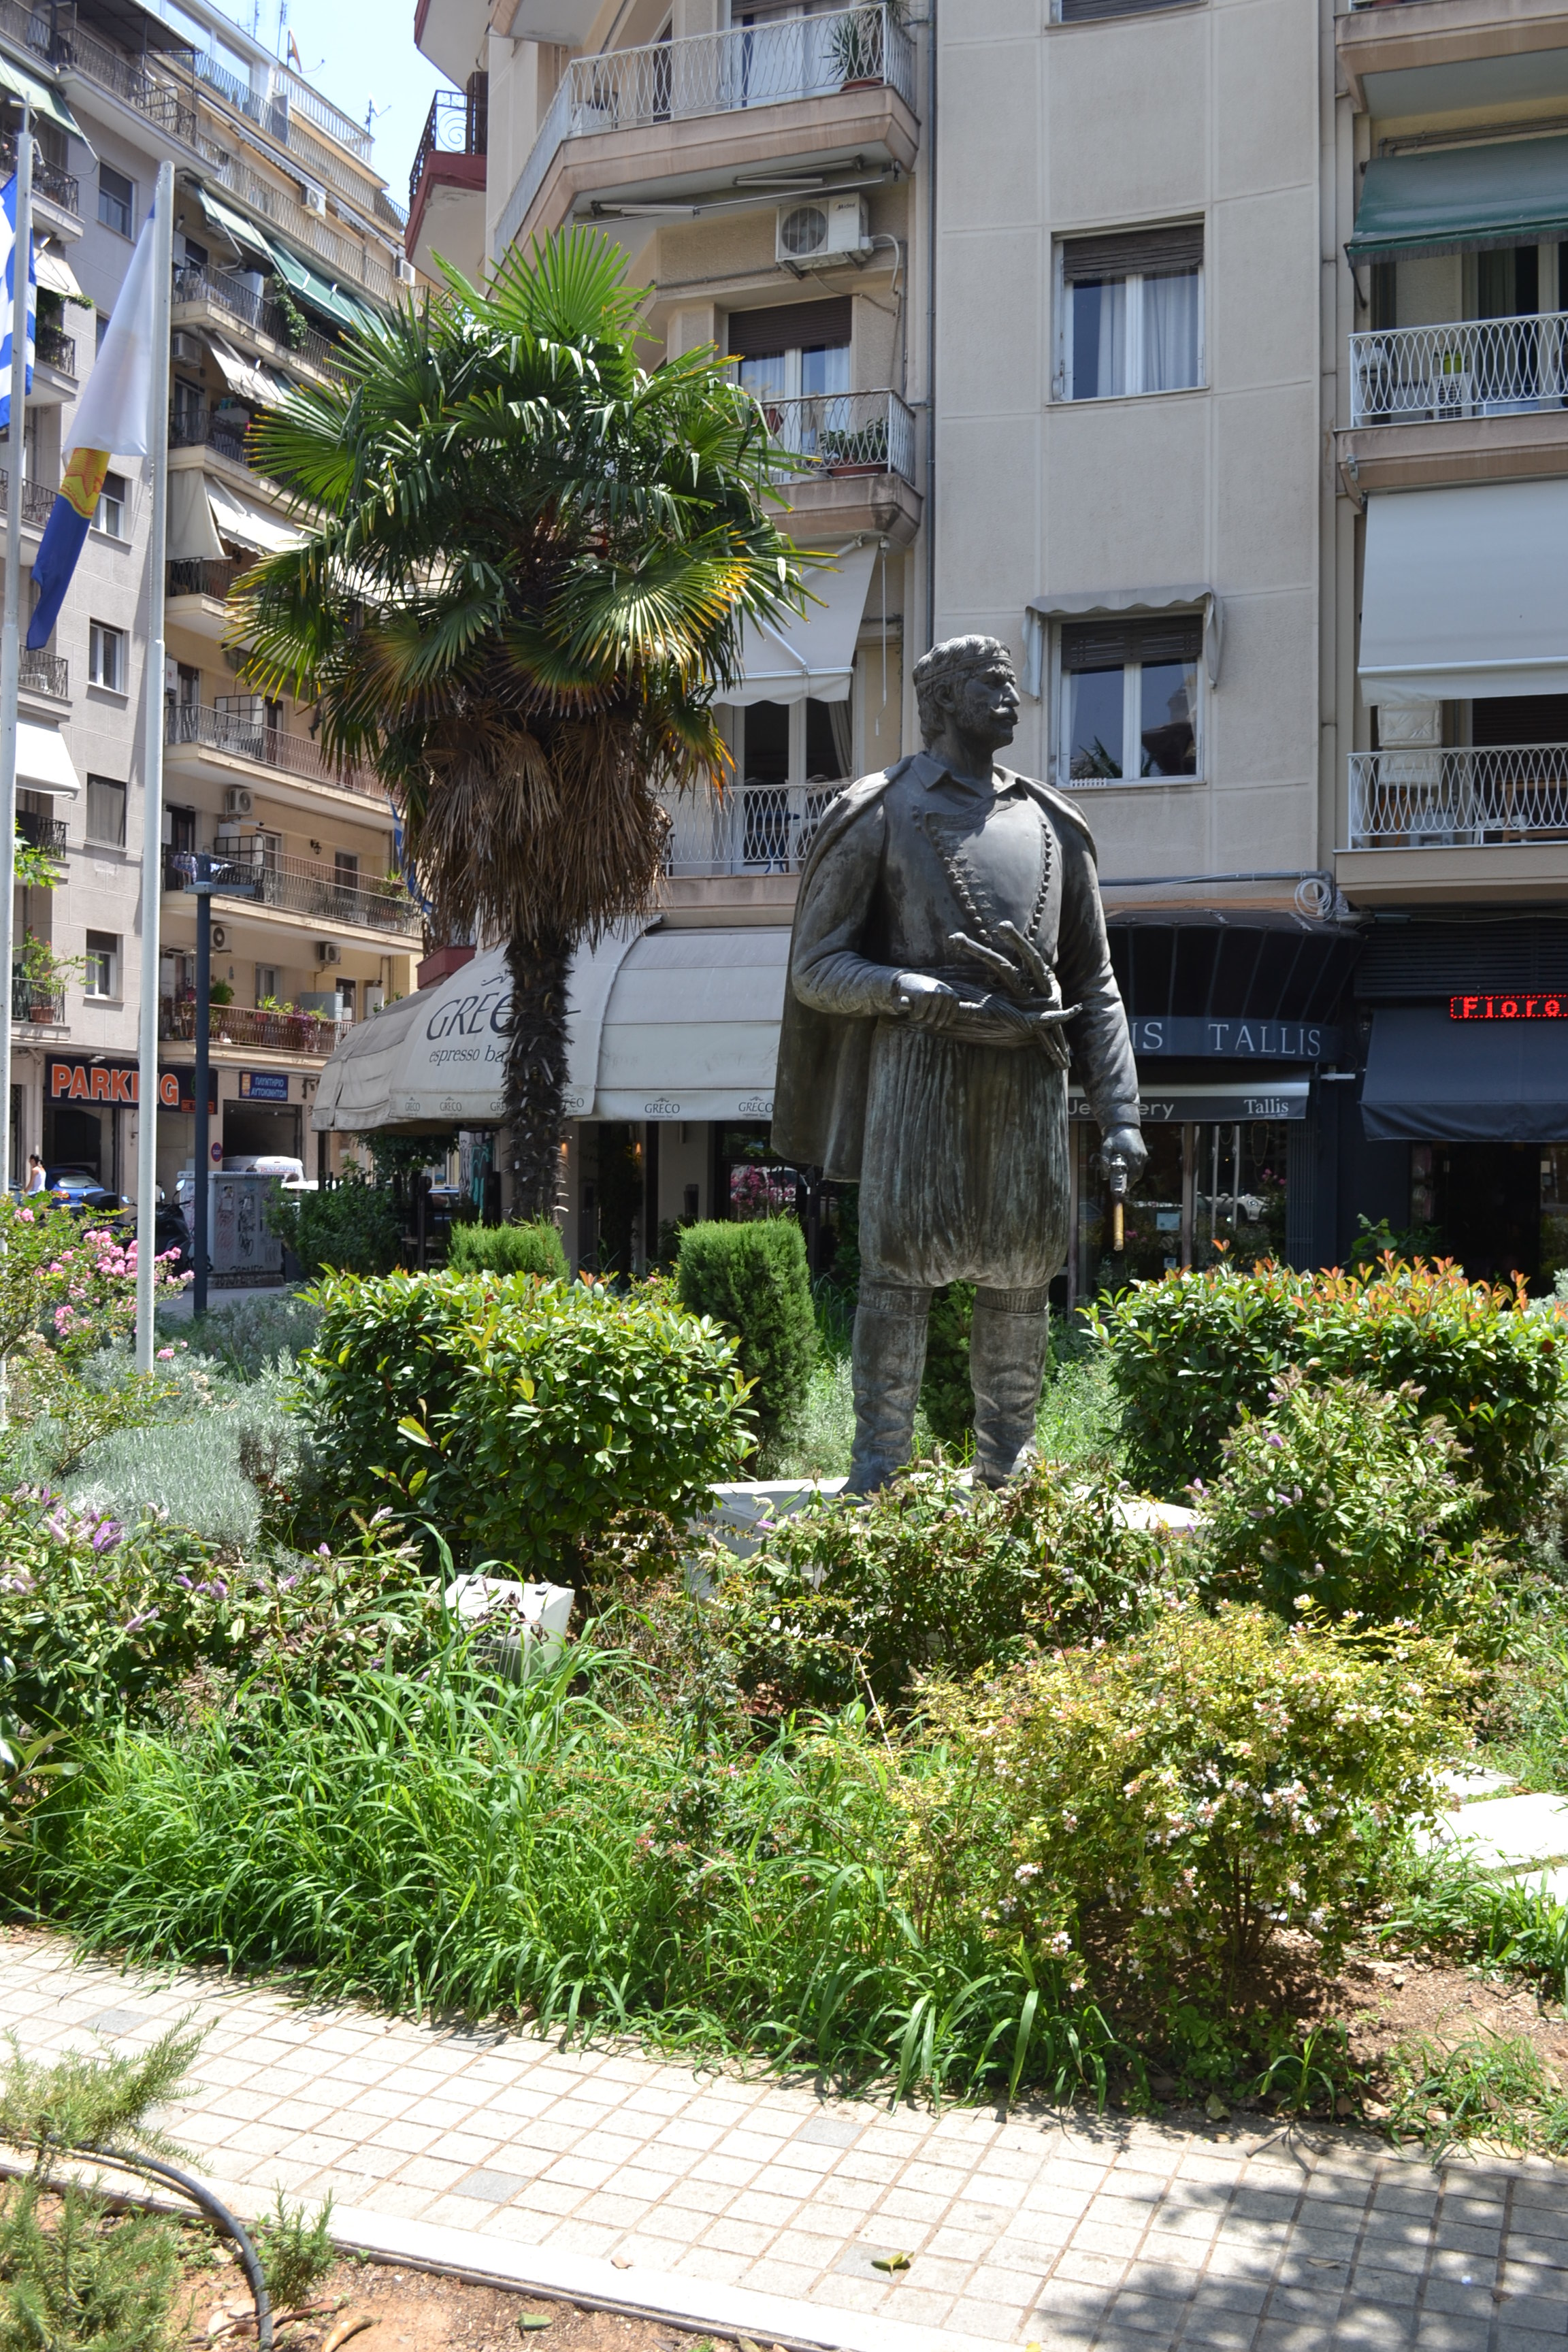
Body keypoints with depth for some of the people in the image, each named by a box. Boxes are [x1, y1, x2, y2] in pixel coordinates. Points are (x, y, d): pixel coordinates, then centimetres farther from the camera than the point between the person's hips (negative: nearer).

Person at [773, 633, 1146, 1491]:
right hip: (920, 1063, -4)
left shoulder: (1052, 825, 20)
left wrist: (1119, 1112, 7)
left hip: (1029, 1074, 4)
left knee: (1022, 1274, 4)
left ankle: (1005, 1471, 15)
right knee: (900, 1265, -8)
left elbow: (1096, 983, 18)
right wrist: (918, 995, -16)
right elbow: (817, 968, 2)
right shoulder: (879, 815, 7)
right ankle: (876, 1474, -2)